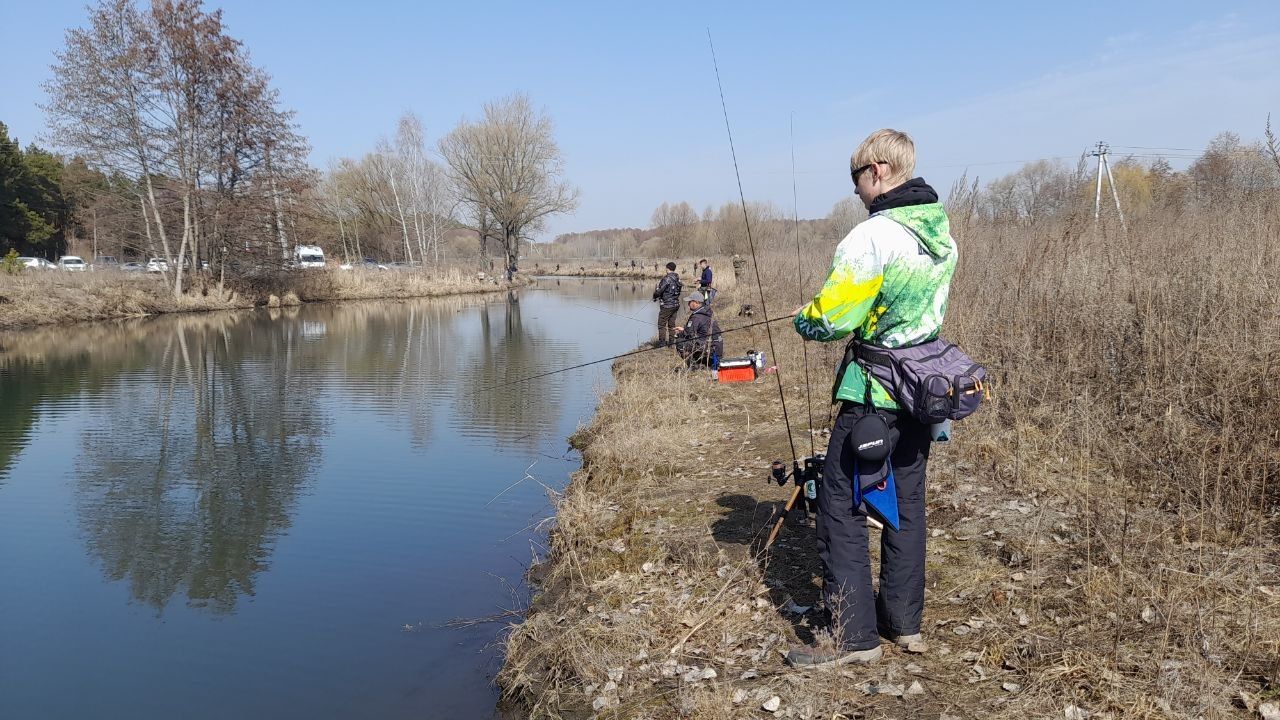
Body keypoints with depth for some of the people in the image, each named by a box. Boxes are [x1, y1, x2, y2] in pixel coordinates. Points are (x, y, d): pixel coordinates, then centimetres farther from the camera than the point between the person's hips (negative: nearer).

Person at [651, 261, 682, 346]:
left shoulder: (667, 279, -17)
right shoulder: (678, 279, 6)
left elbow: (659, 291, -18)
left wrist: (655, 296, 4)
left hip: (667, 305, -8)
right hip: (676, 304, 8)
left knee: (662, 324, 0)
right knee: (671, 324, 14)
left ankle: (661, 341, 1)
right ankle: (671, 341, 19)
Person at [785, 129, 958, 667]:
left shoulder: (873, 235, -19)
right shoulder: (941, 231, 7)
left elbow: (831, 317, -17)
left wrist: (804, 320, 4)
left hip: (874, 397, -8)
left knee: (842, 507, 0)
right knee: (906, 504, 16)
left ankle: (855, 637, 4)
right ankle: (905, 622, 27)